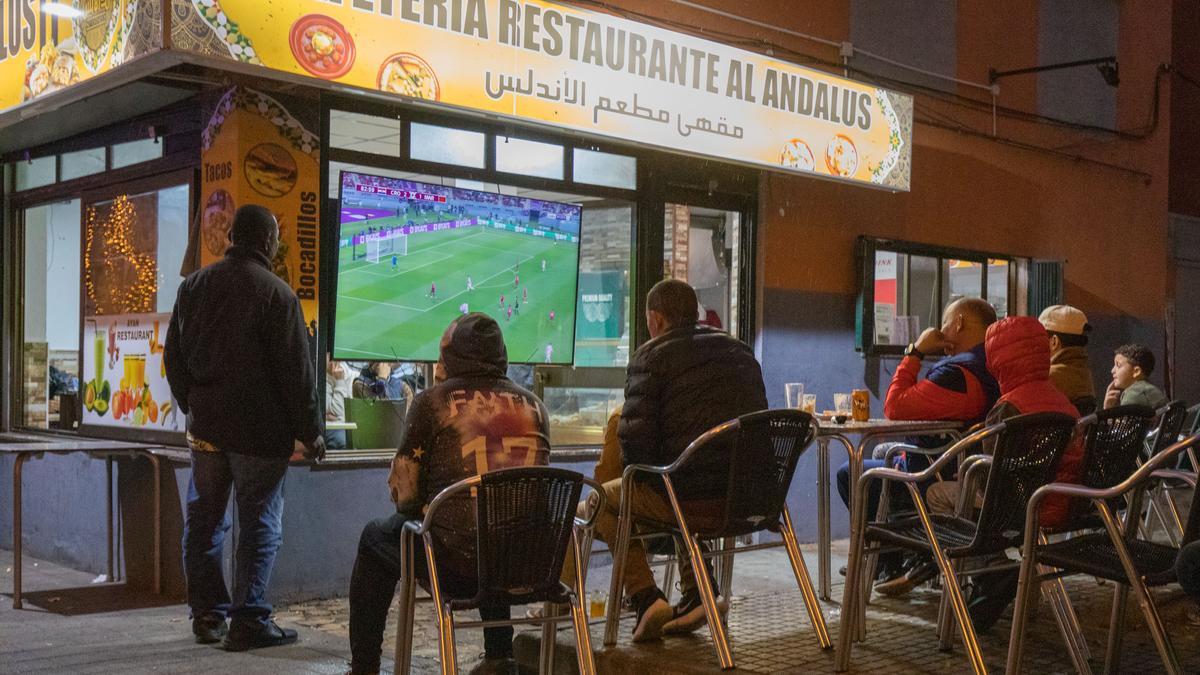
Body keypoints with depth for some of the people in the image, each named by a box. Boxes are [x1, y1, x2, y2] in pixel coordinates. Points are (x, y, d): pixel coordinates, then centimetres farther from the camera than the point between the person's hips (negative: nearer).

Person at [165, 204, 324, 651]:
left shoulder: (194, 285, 7)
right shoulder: (276, 293, -13)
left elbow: (174, 357, 14)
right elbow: (296, 370, -12)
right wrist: (309, 431, -4)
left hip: (206, 426, 6)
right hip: (260, 430, -6)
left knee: (204, 520, 13)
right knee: (259, 524, 2)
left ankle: (207, 615, 19)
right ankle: (249, 621, 2)